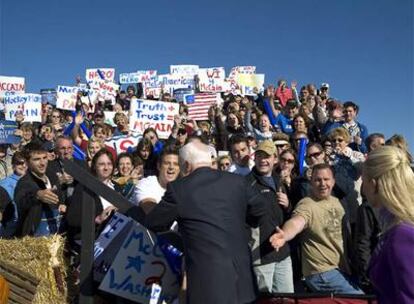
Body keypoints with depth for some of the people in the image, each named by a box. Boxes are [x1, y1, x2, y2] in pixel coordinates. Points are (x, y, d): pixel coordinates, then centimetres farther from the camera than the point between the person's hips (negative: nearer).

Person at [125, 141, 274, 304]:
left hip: (208, 280, -4)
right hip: (242, 277, 5)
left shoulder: (178, 188, -7)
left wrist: (129, 208, 26)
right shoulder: (238, 181, 4)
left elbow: (151, 223, 7)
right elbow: (263, 217, 14)